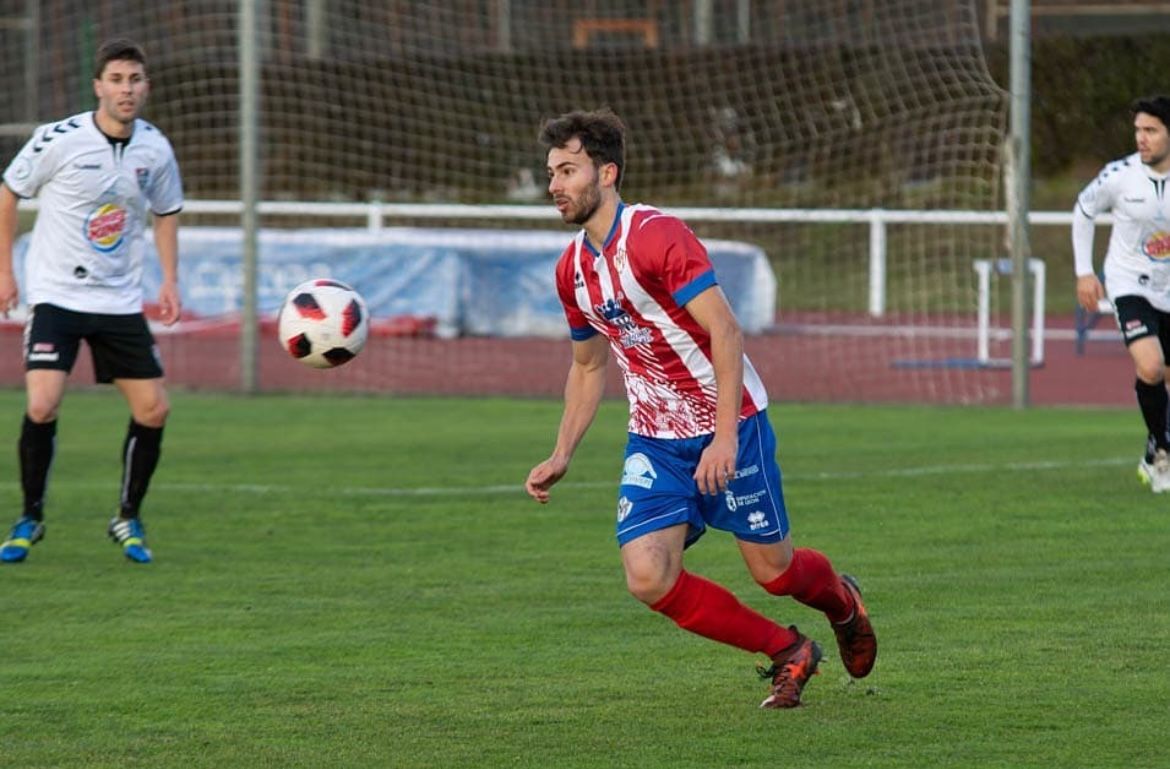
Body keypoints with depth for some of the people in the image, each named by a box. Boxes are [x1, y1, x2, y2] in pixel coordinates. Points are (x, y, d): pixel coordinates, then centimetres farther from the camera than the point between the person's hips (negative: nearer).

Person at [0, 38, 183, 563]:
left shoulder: (156, 150, 0)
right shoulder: (59, 140, -12)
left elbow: (167, 213, 17)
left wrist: (170, 282, 7)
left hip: (120, 300, 4)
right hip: (55, 296, -4)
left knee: (153, 409, 0)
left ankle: (128, 519, 20)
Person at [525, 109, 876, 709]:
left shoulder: (657, 236, -19)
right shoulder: (571, 269, 5)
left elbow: (725, 331, -23)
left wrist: (725, 436, -29)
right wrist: (561, 456, 11)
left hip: (728, 427, -6)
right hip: (654, 442, 6)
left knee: (772, 570, 3)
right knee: (648, 579, -12)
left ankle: (840, 600, 41)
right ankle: (787, 653, 8)